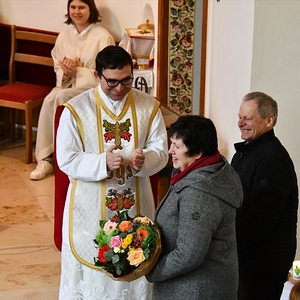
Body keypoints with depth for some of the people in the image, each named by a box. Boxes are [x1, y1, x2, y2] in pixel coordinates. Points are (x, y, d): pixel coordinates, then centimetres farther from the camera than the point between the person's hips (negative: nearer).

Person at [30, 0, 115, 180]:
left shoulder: (103, 37, -11)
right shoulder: (64, 36, 7)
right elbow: (58, 68, 12)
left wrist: (77, 72, -22)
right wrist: (65, 72, -13)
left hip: (94, 89, -5)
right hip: (67, 86, 5)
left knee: (60, 97, -33)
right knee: (49, 99, -29)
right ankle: (45, 158, -23)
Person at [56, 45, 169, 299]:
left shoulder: (149, 106, -3)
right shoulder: (76, 109, -10)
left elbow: (161, 152, -3)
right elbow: (66, 160, -12)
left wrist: (144, 160, -26)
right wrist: (102, 162, -29)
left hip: (136, 205, 2)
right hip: (91, 208, -2)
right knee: (89, 272, 10)